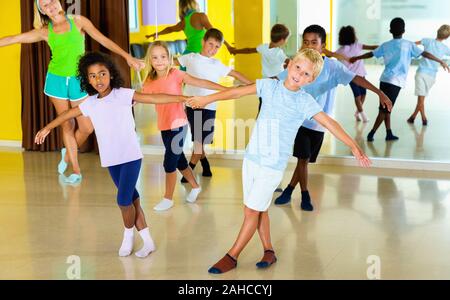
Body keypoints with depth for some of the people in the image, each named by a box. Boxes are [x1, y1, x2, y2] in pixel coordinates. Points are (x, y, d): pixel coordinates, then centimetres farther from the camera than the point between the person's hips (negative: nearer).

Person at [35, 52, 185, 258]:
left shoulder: (123, 94, -10)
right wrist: (47, 128, 36)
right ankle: (147, 240, 19)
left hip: (131, 156, -5)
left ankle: (128, 235, 19)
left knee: (123, 200, -9)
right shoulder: (90, 104, 5)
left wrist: (183, 98, -29)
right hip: (111, 160, 5)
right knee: (131, 198, 11)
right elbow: (68, 114, 22)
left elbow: (153, 98, -19)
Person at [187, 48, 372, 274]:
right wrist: (207, 99, 11)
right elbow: (238, 92, 6)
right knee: (259, 209, 12)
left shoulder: (305, 102, -8)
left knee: (252, 211, -1)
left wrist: (354, 147, -21)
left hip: (273, 165, -4)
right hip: (252, 158, 4)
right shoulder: (269, 86, 2)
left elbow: (330, 124, -13)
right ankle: (269, 250, 28)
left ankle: (232, 257, 11)